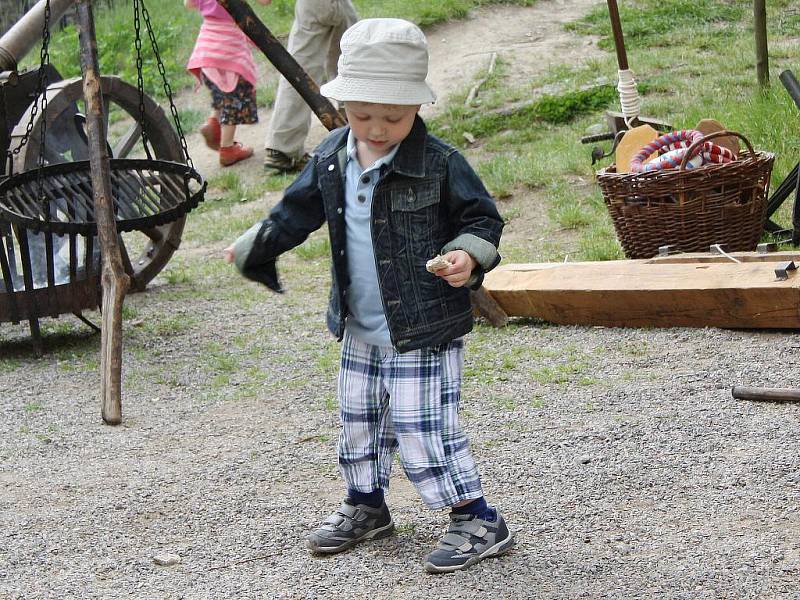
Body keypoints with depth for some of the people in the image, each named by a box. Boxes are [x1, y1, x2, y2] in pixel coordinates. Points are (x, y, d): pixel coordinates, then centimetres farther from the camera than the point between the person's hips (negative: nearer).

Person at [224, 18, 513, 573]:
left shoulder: (439, 164, -16)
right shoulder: (332, 159, 1)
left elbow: (482, 217, -8)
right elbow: (300, 207, 17)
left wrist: (468, 255, -26)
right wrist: (255, 245, 17)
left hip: (425, 330, -7)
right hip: (360, 329, 7)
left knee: (423, 430, -10)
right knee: (359, 421, 19)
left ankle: (479, 522, 2)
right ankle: (366, 506, 40)